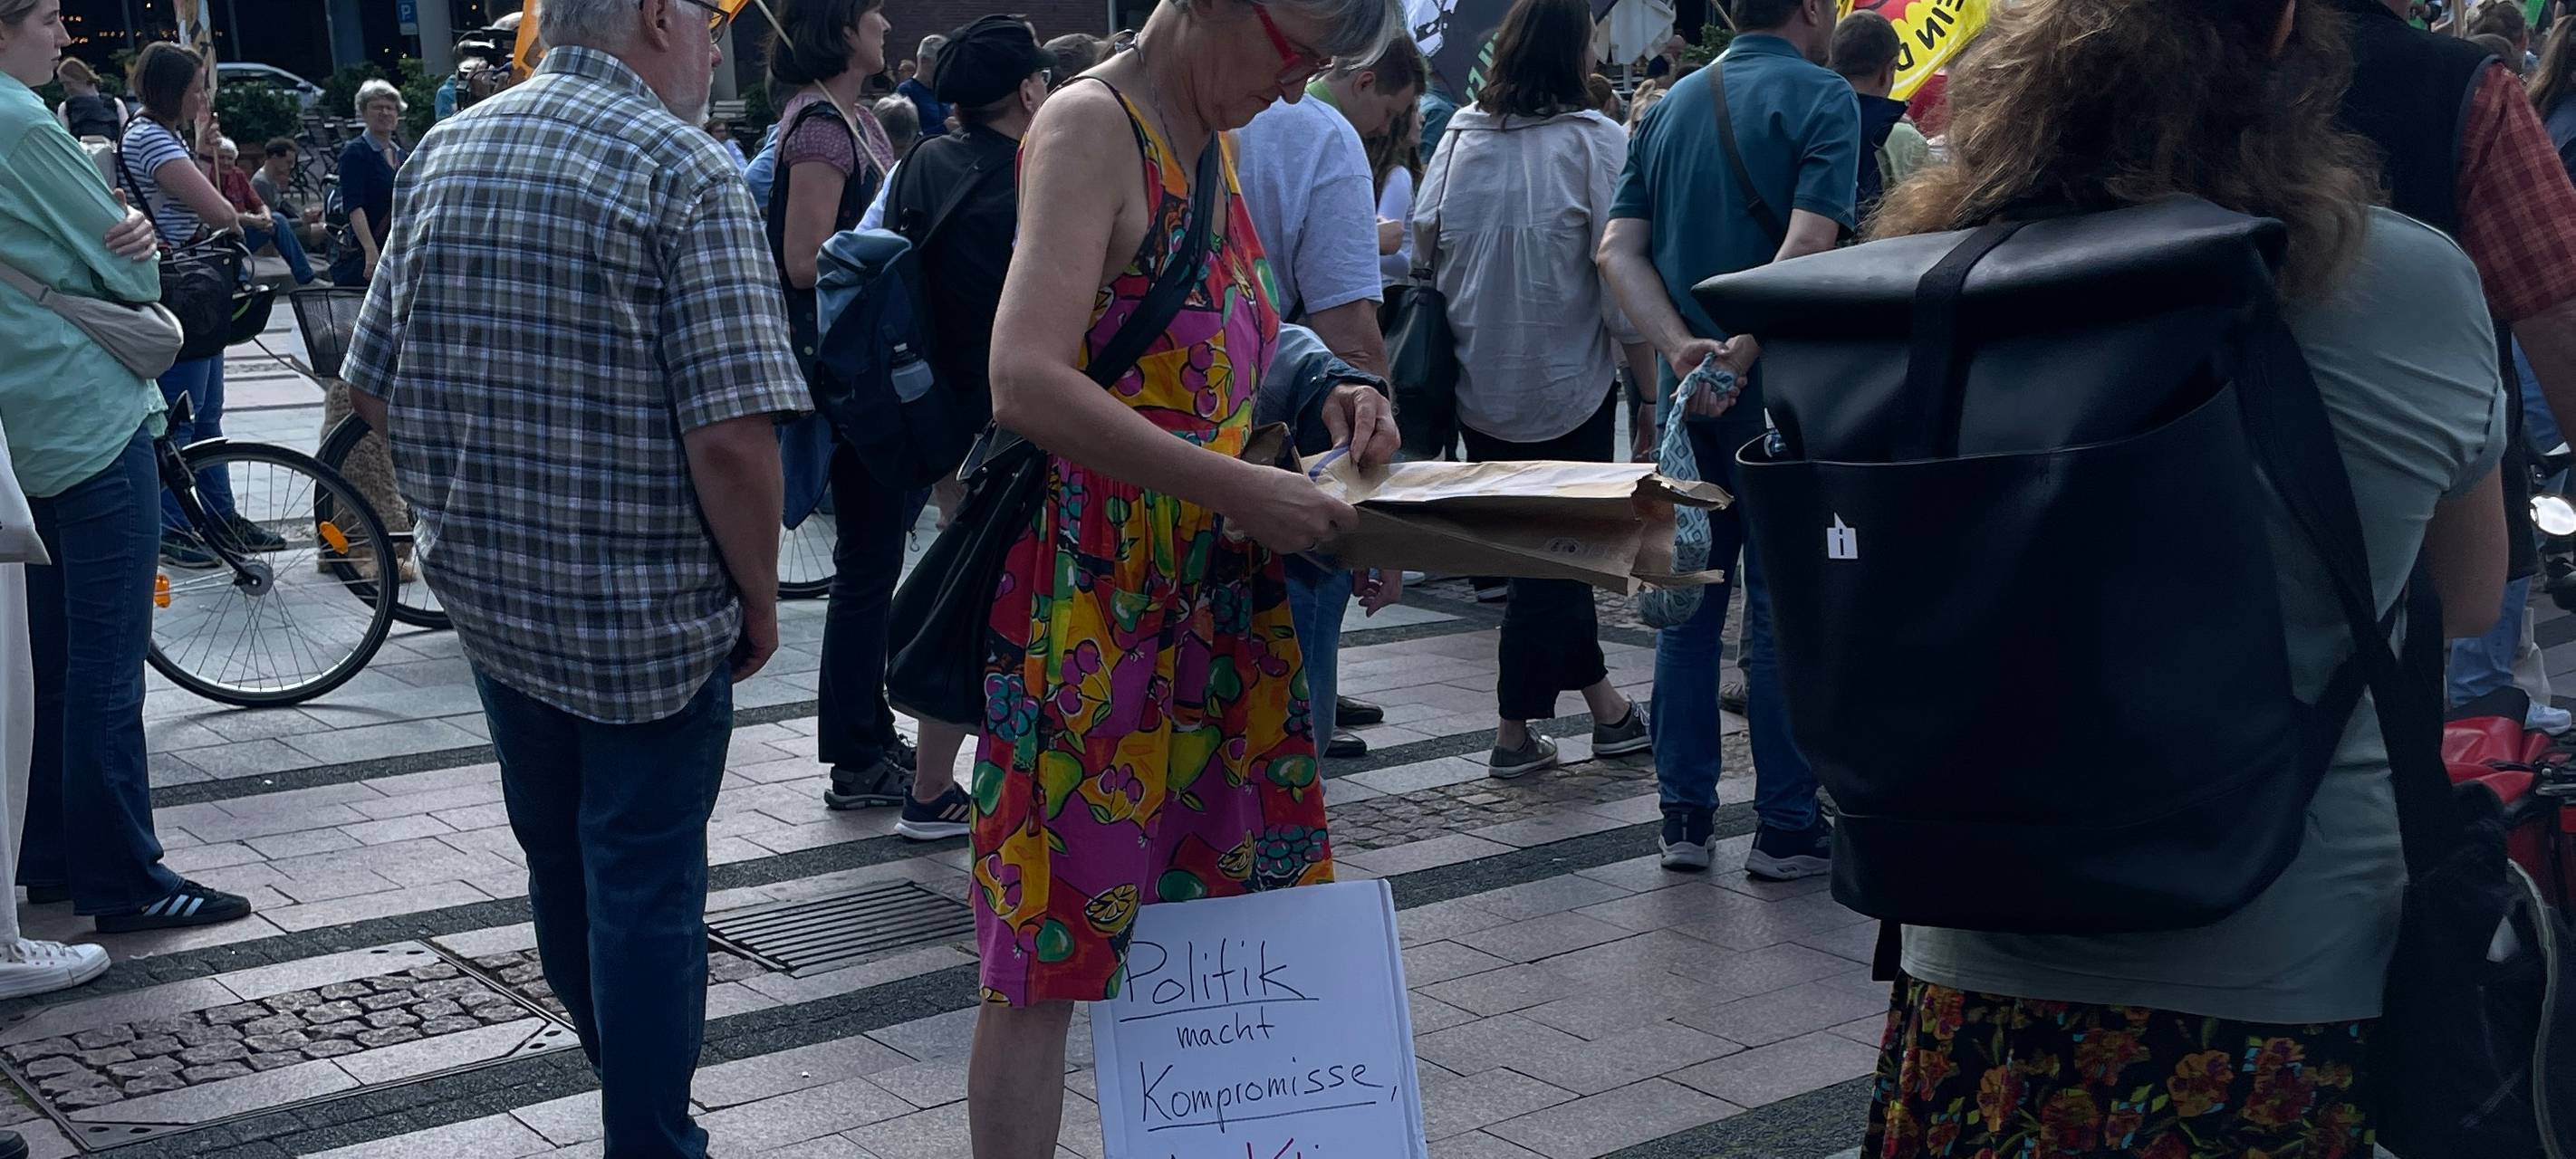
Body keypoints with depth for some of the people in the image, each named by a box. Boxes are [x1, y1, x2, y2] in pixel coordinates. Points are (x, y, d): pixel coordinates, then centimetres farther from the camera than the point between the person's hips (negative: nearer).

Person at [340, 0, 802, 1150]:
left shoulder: (442, 154, 4)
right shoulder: (683, 171, -17)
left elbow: (375, 387, 9)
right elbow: (731, 436, -23)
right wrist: (759, 597, -9)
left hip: (490, 595, 7)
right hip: (652, 608, -7)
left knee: (559, 865, 21)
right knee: (645, 887, 5)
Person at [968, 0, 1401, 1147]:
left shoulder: (1216, 143, 14)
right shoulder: (1090, 127, -13)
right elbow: (1027, 382, -26)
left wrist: (1317, 406, 5)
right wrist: (1241, 490, -26)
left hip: (1212, 584, 8)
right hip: (1092, 593, -8)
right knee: (1046, 961, 0)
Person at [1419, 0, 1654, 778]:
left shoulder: (1462, 134, 0)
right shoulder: (1595, 142, -13)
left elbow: (1422, 240, 4)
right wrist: (1652, 382, -6)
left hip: (1477, 385, 5)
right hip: (1565, 384, -5)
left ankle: (1603, 705, 20)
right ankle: (1514, 732, 12)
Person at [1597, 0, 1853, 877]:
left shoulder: (1671, 107, 11)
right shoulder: (1821, 98, -8)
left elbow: (1619, 252, 1)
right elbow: (1806, 246, -22)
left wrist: (1683, 347, -11)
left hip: (1687, 388, 5)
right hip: (1780, 389, -5)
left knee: (1688, 604, 11)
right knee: (1783, 612, 2)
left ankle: (1684, 818, 15)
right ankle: (1786, 828, 8)